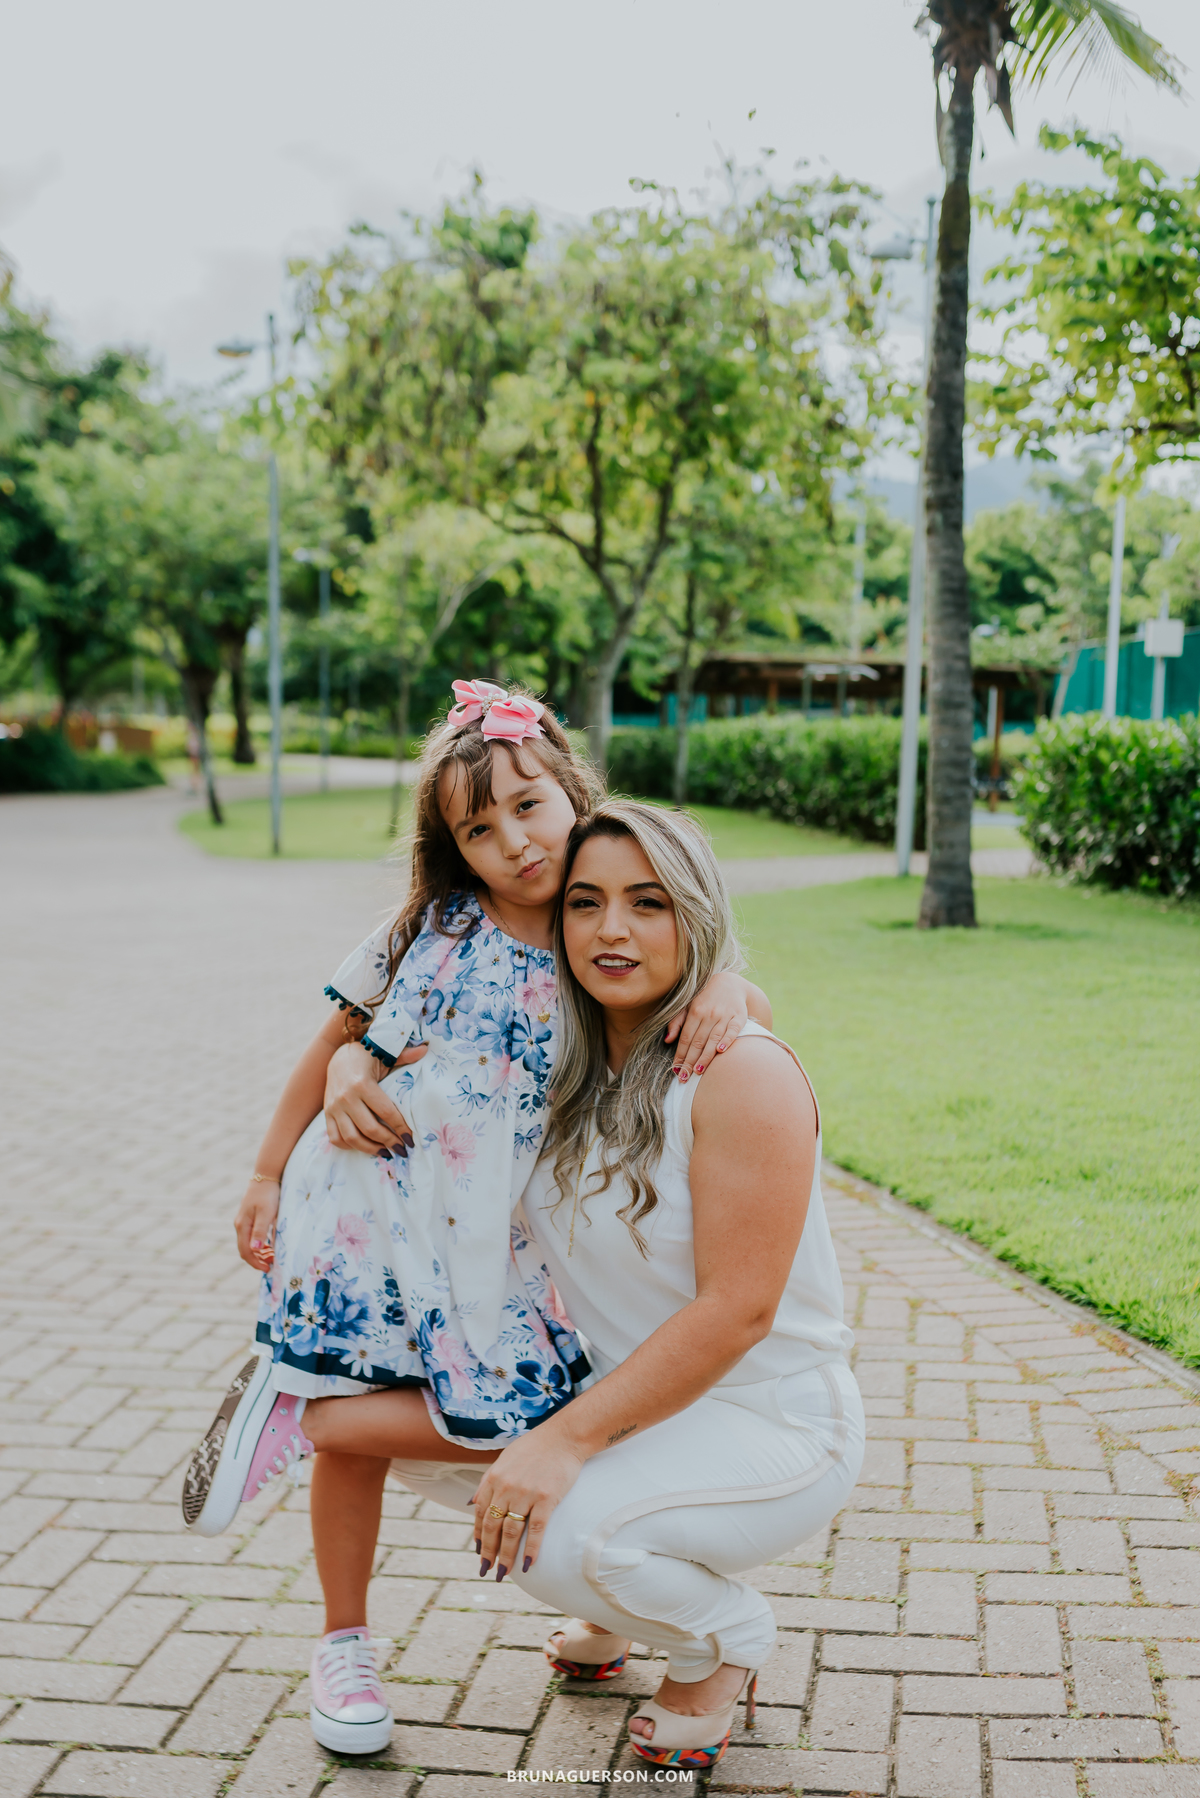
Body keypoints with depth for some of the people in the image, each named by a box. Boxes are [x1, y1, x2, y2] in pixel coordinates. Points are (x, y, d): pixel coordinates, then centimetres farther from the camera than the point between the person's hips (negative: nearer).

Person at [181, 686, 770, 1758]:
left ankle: (294, 1415, 4)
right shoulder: (432, 930, -6)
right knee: (357, 1430, 5)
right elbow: (336, 1042, 4)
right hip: (368, 1209, -2)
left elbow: (749, 1003, 4)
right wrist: (269, 1176, 6)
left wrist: (726, 987, -21)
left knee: (533, 1420, -10)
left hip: (486, 1236, 2)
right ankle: (343, 1643, 27)